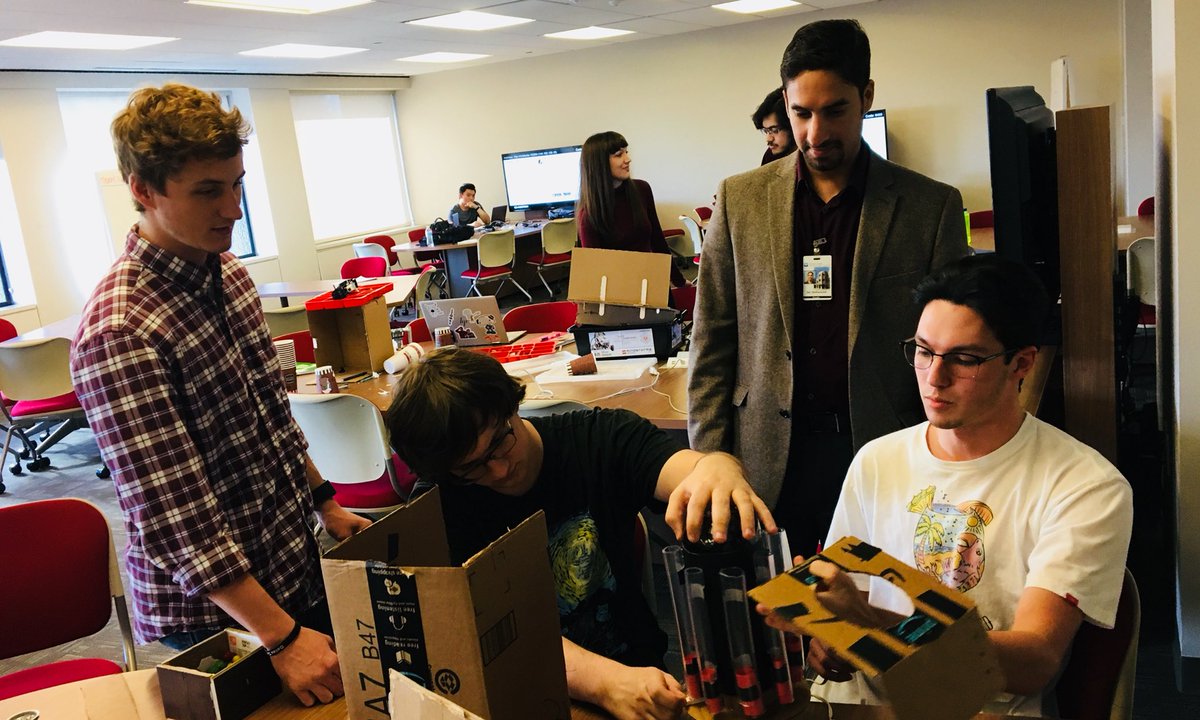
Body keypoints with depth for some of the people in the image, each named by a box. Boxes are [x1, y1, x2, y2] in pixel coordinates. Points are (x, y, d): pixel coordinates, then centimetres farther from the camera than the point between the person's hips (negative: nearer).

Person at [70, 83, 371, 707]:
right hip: (212, 613, -8)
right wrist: (281, 637, -25)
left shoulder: (228, 274, 1)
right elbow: (175, 520, -27)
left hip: (297, 567, 8)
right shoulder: (117, 334, -26)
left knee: (340, 697, 22)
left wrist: (325, 504, 13)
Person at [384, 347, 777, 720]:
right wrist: (607, 682, -37)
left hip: (639, 670, 2)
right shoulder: (436, 506, -10)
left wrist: (717, 467, -49)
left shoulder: (604, 438, -7)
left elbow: (682, 466, -24)